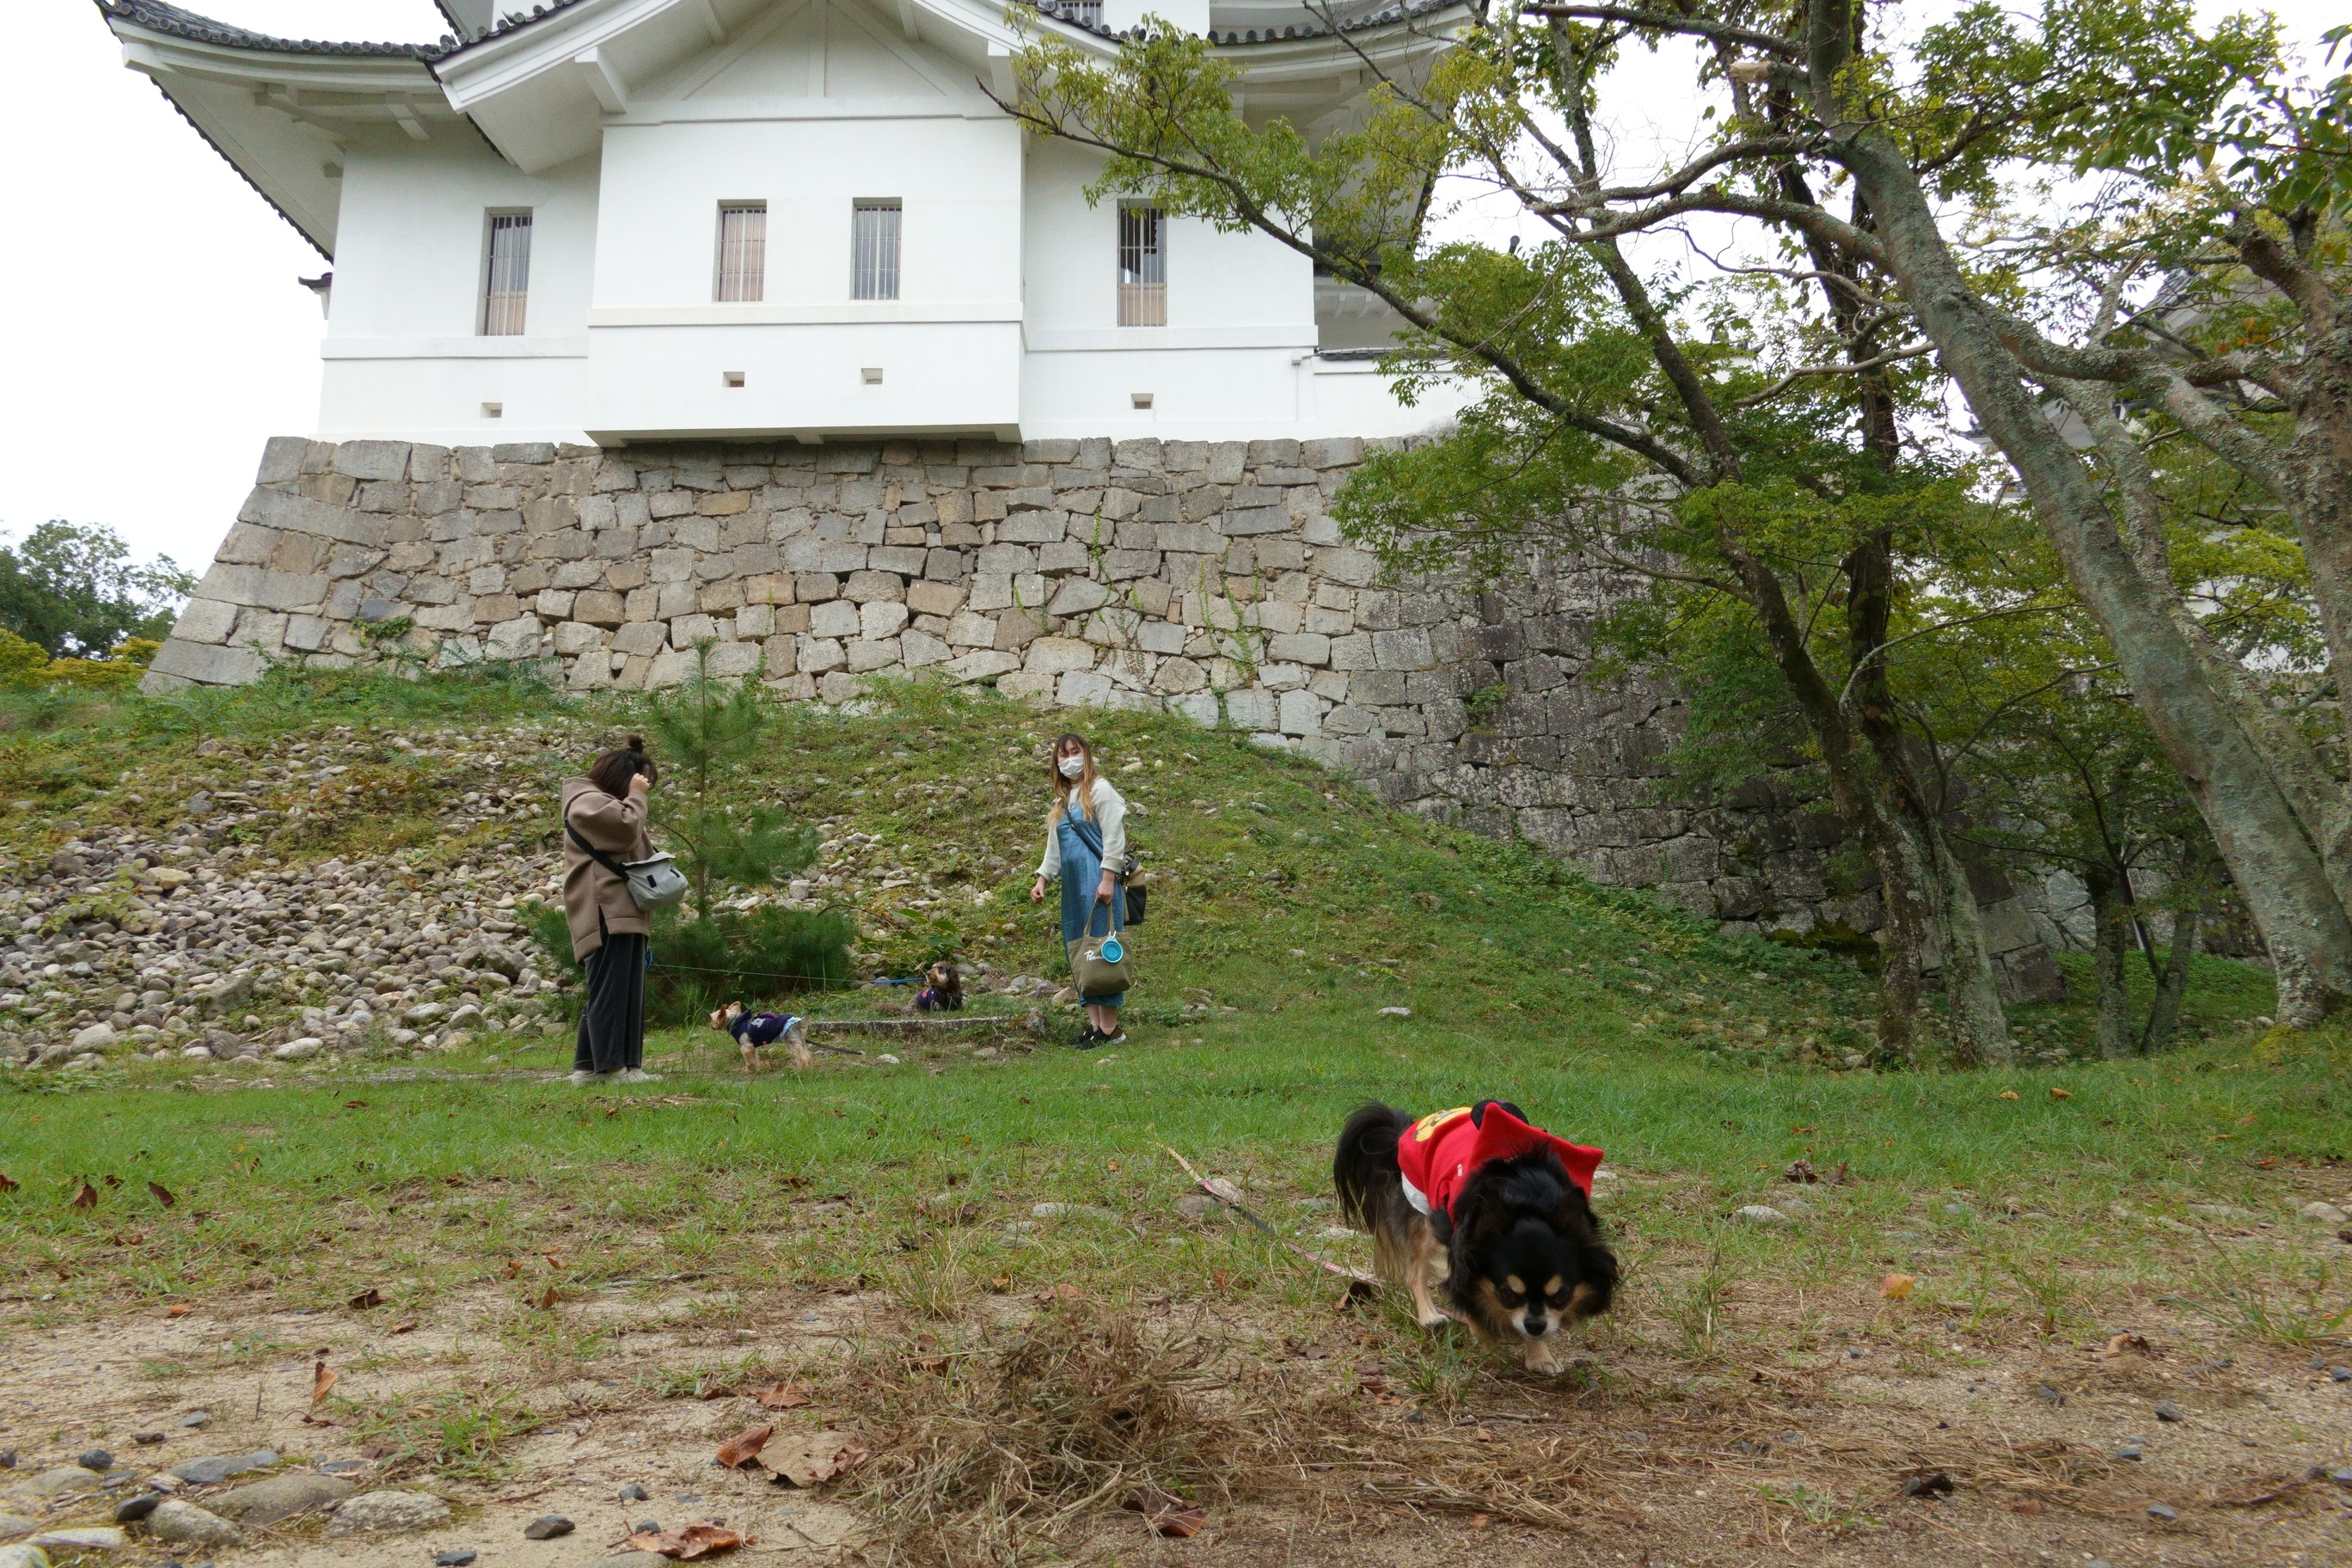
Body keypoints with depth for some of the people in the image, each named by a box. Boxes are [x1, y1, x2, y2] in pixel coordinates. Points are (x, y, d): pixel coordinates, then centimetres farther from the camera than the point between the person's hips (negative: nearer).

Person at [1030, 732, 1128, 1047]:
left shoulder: (1099, 789, -4)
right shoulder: (1062, 800, 19)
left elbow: (1114, 837, -10)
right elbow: (1054, 845, 22)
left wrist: (1107, 879, -17)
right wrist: (1041, 879, 12)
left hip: (1096, 881, -8)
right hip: (1072, 885, 8)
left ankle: (1110, 1028, -4)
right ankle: (1093, 1023, 8)